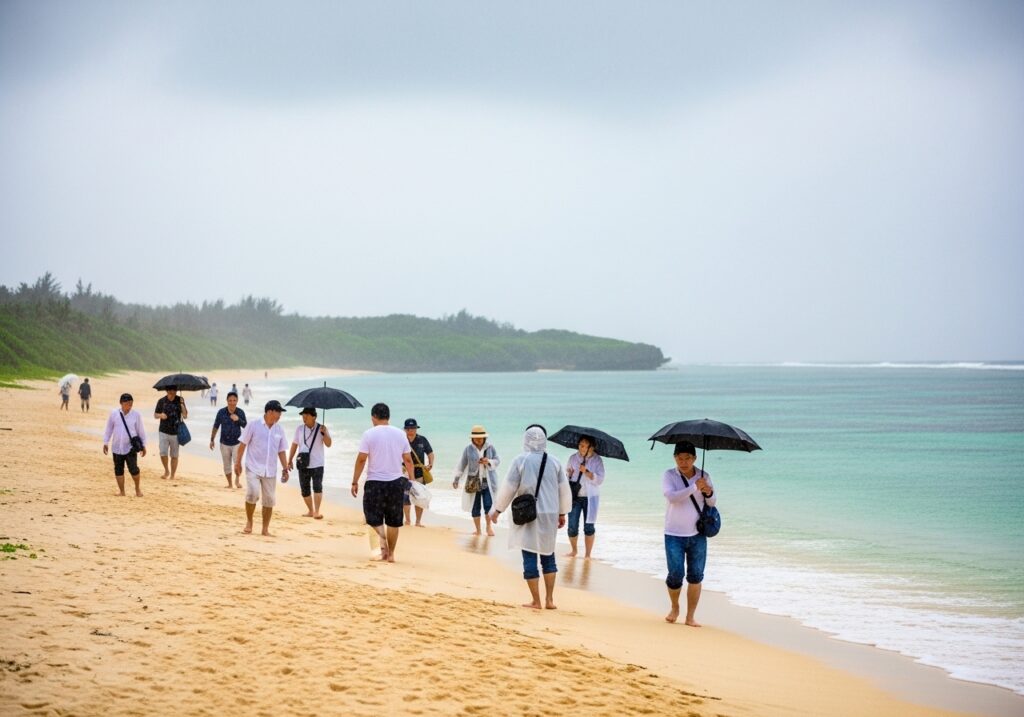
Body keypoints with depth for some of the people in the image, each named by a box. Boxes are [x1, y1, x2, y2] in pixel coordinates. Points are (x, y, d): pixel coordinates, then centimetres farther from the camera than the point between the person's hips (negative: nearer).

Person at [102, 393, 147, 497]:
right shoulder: (114, 414, -1)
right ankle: (122, 492, 17)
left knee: (133, 469, -10)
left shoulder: (136, 414, -2)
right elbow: (108, 429, 7)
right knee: (118, 470, 6)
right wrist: (105, 443, 6)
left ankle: (138, 489, 13)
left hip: (130, 446, -2)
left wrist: (143, 445, 7)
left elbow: (140, 430, 5)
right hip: (117, 447, 2)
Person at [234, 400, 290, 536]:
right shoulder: (253, 426, -5)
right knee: (252, 493, -19)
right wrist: (238, 462, -4)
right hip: (253, 468, -4)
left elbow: (281, 451, 12)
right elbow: (243, 444, -1)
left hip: (270, 471, 4)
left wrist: (285, 469, 7)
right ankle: (249, 522, 4)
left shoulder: (279, 430, 7)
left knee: (269, 500, 4)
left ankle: (265, 529, 15)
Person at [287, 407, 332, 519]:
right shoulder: (299, 429, 6)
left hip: (317, 465, -3)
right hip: (303, 465, 4)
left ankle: (317, 511, -19)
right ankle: (310, 511, 23)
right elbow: (294, 445, 12)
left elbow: (328, 444, -8)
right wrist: (289, 460, 10)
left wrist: (324, 433, -23)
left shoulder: (321, 429, -2)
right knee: (305, 489, 8)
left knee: (317, 487, -18)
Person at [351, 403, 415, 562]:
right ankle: (390, 554, 16)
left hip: (375, 482, -3)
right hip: (396, 482, 3)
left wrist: (355, 482, -4)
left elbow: (361, 460, -9)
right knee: (393, 521, 12)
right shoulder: (400, 434, 4)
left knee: (374, 517, 7)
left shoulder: (369, 434, -7)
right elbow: (408, 460, 8)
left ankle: (382, 539, -19)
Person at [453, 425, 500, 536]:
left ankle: (489, 527, 12)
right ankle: (478, 530, 17)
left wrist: (489, 462, -15)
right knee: (475, 507, 4)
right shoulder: (468, 449, -1)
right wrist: (456, 479, 4)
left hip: (488, 481, -1)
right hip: (473, 481, 1)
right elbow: (462, 465, 5)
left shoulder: (490, 448, 0)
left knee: (488, 505, -10)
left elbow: (497, 460, 6)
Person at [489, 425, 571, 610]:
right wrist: (562, 513, 21)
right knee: (548, 556, 16)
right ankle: (549, 599, 15)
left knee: (530, 558, 3)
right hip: (550, 515, 3)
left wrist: (497, 510, 8)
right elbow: (564, 490, 8)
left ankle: (536, 601, 5)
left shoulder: (520, 461, -8)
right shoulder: (554, 462, 1)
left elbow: (508, 488, -5)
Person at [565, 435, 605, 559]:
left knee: (589, 527, -2)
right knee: (572, 526, 0)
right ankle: (573, 550, 24)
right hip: (574, 496, 2)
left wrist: (586, 472, -23)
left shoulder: (597, 460, -3)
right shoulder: (573, 458, 4)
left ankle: (588, 554, 9)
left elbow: (600, 479, -11)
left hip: (590, 497, -2)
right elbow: (566, 474, 12)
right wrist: (568, 474, -10)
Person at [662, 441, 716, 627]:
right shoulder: (669, 475, -5)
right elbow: (671, 496, -22)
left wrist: (709, 494, -18)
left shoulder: (703, 476, 3)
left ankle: (690, 617, 11)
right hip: (674, 535, -2)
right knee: (675, 575, -5)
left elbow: (711, 503, 5)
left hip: (697, 535, 2)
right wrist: (694, 488, -30)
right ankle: (674, 608, 23)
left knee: (696, 576, 2)